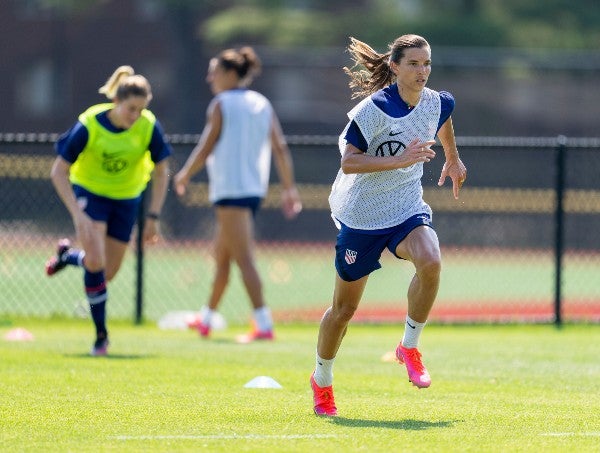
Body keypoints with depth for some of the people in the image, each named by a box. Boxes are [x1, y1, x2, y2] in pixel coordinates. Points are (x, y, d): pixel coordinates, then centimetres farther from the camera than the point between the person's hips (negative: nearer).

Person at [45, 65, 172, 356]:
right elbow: (59, 172, -20)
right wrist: (77, 214, -28)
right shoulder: (89, 125, -26)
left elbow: (161, 172, -6)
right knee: (96, 262, -22)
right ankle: (101, 333, -6)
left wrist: (153, 217, -10)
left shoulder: (149, 127, -20)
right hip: (89, 191, -3)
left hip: (126, 198, 3)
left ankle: (68, 256, 35)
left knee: (108, 274, 3)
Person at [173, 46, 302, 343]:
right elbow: (281, 149, 8)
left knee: (244, 259, -12)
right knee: (221, 255, 20)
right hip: (255, 189, 8)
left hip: (230, 190, -8)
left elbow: (206, 148, -9)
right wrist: (289, 189, 11)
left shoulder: (222, 105, -6)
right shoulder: (262, 105, 12)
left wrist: (184, 175, 5)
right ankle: (206, 320, 31)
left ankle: (264, 325, -20)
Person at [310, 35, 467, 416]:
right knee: (345, 308, 8)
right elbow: (348, 162, -24)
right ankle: (322, 381, 33)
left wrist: (453, 158, 38)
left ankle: (409, 348, -10)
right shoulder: (374, 108, -19)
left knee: (430, 261, -31)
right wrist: (400, 160, -33)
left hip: (408, 209, 3)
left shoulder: (437, 102, -2)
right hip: (363, 214, -3)